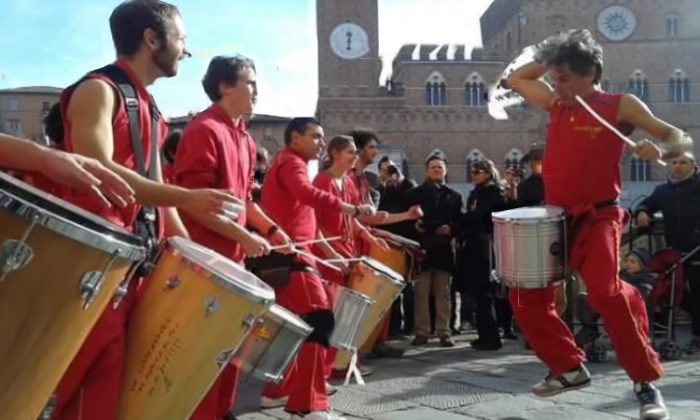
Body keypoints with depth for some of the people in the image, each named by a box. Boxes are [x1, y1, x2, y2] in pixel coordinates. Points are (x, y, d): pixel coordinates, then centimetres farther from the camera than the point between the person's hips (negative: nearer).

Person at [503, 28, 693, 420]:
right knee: (526, 296, 6)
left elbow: (681, 139, -5)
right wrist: (548, 59, 13)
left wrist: (660, 151, -28)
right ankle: (570, 368, 23)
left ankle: (647, 382, -10)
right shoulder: (555, 105, 11)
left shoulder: (621, 105, -3)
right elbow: (515, 79, 25)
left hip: (598, 216, -6)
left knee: (606, 292, -27)